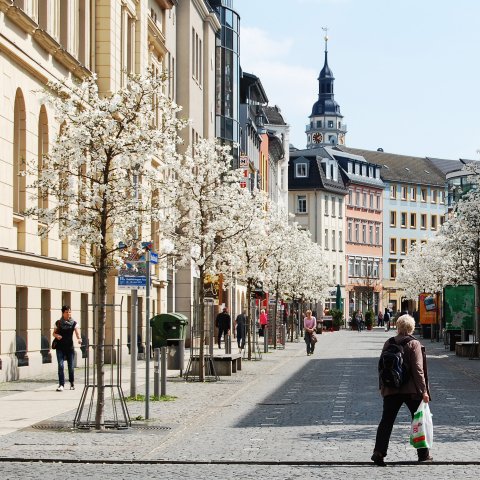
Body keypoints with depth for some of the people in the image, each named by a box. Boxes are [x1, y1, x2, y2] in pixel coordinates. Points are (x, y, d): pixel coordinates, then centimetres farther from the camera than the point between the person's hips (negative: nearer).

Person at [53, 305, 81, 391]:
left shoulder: (73, 323, 1)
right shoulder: (58, 323, 2)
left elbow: (77, 332, -12)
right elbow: (54, 333, 11)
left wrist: (79, 338, -33)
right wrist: (56, 335, -13)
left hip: (70, 347, 0)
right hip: (60, 347, 0)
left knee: (70, 366, 6)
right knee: (60, 365, -12)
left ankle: (72, 383, 28)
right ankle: (61, 384, -11)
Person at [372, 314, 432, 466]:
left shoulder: (388, 344, 4)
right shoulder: (414, 344, -7)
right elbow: (418, 369, -11)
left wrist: (382, 387, 19)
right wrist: (424, 390, -9)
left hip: (391, 390, 3)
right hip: (411, 390, -3)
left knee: (386, 422, 2)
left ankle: (379, 452, -12)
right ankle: (423, 455, 14)